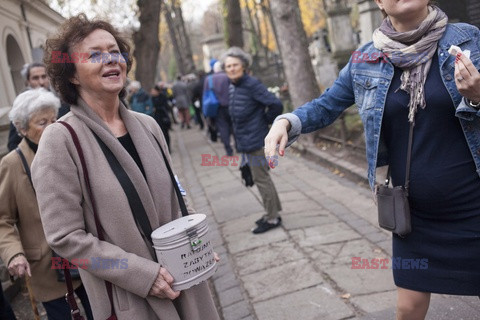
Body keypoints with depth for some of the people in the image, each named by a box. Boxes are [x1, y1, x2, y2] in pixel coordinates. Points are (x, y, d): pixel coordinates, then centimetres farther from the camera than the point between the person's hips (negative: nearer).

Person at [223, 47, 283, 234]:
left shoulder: (252, 85, -17)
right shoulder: (232, 87, 9)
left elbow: (276, 105, -23)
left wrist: (266, 121, -9)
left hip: (255, 141, -9)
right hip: (246, 141, 9)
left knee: (261, 178, -1)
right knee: (262, 177, 18)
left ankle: (272, 218, 12)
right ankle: (273, 212, 32)